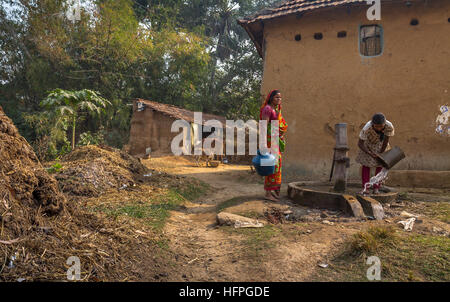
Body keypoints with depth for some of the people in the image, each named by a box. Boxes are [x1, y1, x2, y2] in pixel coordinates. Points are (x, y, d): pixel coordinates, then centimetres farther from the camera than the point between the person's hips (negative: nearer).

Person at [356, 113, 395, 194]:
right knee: (366, 163, -7)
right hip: (368, 142, -1)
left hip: (380, 143, 2)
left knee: (380, 165, -5)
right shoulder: (367, 128, -41)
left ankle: (376, 188, 3)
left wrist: (380, 154, -14)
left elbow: (386, 141, -22)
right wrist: (370, 154, -39)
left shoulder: (390, 126, -37)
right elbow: (360, 144, -30)